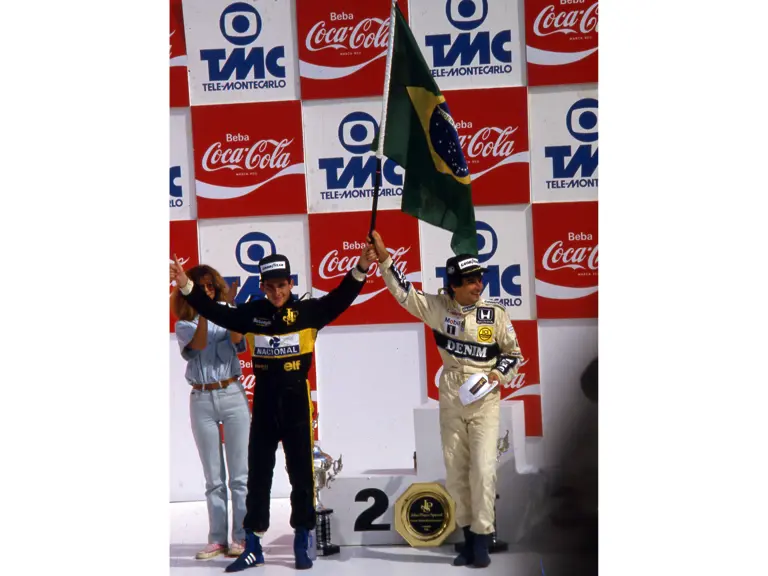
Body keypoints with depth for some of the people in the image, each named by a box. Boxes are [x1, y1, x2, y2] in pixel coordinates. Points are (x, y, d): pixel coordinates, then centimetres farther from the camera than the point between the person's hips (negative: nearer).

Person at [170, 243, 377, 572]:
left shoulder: (307, 311, -4)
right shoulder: (253, 313, 1)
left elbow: (340, 299, -11)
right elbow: (217, 313, 2)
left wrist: (360, 270, -25)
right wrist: (187, 287, -8)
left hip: (296, 401, -2)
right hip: (263, 402, 2)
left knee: (301, 474, 5)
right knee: (258, 475, 8)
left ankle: (302, 542, 17)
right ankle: (253, 545, 17)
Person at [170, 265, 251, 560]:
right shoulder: (184, 324, 6)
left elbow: (236, 338, -16)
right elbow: (199, 343, -14)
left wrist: (229, 304, -25)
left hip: (232, 395, -1)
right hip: (201, 400, 1)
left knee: (239, 472, 0)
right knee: (214, 477, 7)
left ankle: (242, 536, 4)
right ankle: (217, 539, 10)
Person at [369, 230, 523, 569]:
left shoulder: (495, 314, -3)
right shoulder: (439, 308, -1)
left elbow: (514, 353, 7)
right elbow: (404, 293, 0)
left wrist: (499, 374, -11)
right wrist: (384, 257, -7)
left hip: (485, 400, -2)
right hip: (451, 400, 2)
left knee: (483, 470, -12)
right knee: (455, 473, 6)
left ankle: (482, 538, -2)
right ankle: (468, 536, 18)